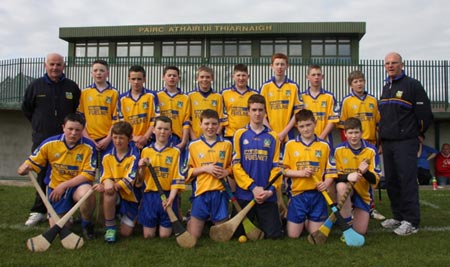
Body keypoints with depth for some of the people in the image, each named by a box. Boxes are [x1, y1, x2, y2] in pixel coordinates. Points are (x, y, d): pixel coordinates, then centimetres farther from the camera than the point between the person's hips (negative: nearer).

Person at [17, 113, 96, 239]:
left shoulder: (89, 147, -13)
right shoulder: (49, 144, -7)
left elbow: (88, 174, -14)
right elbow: (31, 163, 1)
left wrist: (64, 185, -18)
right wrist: (24, 168, -23)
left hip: (77, 186, -2)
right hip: (55, 187, 2)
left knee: (86, 193, -38)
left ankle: (87, 224, -7)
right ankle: (65, 211, 31)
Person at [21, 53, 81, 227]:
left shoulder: (72, 87, 6)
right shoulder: (35, 86, 5)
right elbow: (26, 108, 16)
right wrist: (39, 124, 14)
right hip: (42, 139, 0)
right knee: (42, 176, 4)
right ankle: (39, 211, 14)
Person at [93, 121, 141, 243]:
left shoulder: (134, 156, -14)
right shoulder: (107, 156, -3)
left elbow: (129, 179, -21)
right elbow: (105, 177, -5)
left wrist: (114, 185, -36)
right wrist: (107, 183, -29)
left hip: (131, 195, -1)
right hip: (113, 193, 1)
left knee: (126, 233, -1)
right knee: (109, 191, -37)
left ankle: (123, 215, 37)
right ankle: (110, 227, -15)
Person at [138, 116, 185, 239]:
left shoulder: (175, 152, -3)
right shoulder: (146, 151, 5)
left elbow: (177, 177, -5)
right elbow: (141, 178, 10)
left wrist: (171, 198, -16)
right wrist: (142, 168, -11)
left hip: (168, 195, -2)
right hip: (149, 196, 2)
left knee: (164, 235, 5)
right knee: (148, 235, 7)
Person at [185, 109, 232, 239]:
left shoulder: (227, 144, 4)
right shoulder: (193, 145, 2)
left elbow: (232, 166, 13)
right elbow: (188, 171, 3)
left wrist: (227, 171, -9)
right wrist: (205, 168, -12)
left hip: (220, 191, 1)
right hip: (201, 191, -1)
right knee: (194, 235, 3)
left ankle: (214, 222, 36)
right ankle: (191, 220, 33)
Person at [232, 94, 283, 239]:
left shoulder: (273, 136, 5)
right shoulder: (240, 134, 2)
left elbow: (276, 166, 2)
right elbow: (236, 164, -4)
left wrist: (270, 190, -12)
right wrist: (252, 187, -12)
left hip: (267, 195, 1)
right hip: (244, 193, 0)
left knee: (274, 234, -1)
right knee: (240, 234, 7)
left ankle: (261, 220, 31)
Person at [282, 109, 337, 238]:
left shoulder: (324, 146, 4)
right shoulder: (290, 145, 1)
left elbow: (331, 170, 4)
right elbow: (283, 169, 1)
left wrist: (326, 183, -15)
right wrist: (300, 173, -14)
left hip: (317, 194, 1)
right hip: (297, 194, 0)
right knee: (293, 234, 3)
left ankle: (308, 221, 37)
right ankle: (302, 221, 34)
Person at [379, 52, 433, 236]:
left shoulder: (412, 85, -5)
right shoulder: (386, 87, 18)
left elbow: (425, 112, -8)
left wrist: (417, 133, 1)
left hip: (405, 143, -7)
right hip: (387, 143, 7)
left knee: (407, 180, -8)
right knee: (391, 181, 10)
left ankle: (411, 221, -2)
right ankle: (398, 217, 21)